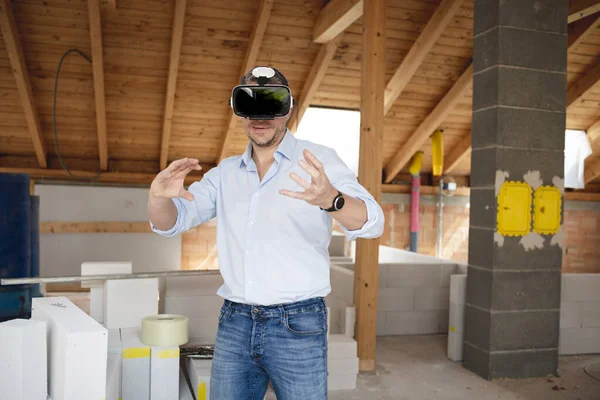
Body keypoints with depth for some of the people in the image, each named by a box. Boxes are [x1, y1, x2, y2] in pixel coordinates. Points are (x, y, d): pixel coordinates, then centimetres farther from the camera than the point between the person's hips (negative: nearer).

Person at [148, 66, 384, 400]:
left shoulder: (319, 161, -5)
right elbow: (171, 221, 5)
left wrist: (330, 199, -40)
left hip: (298, 325, -3)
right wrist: (159, 196, -19)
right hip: (234, 322, 4)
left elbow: (372, 222, -17)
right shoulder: (226, 173, 9)